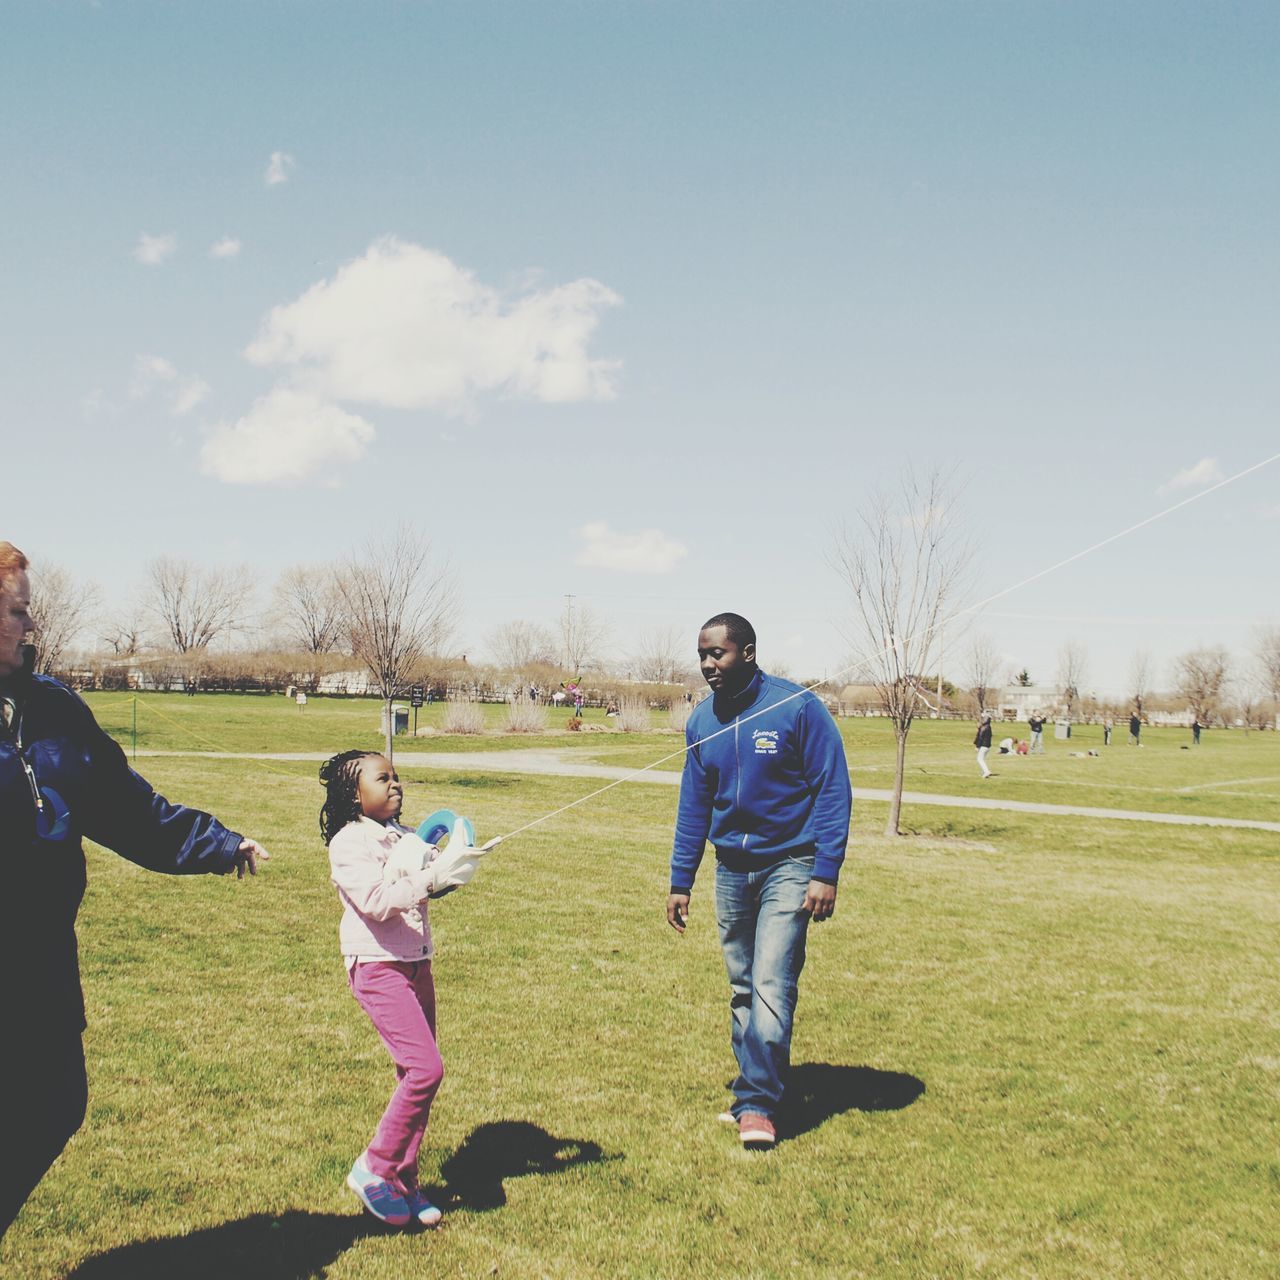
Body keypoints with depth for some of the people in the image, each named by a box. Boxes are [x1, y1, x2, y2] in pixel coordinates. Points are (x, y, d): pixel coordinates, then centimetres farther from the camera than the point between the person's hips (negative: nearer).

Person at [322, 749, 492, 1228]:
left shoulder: (406, 837, 11)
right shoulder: (349, 843, -11)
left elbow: (431, 883, 14)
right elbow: (379, 902, -23)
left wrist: (455, 862, -6)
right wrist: (435, 874, -27)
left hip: (417, 964, 8)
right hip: (377, 967, -7)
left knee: (416, 1076, 9)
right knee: (426, 1068, -15)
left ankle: (404, 1182, 21)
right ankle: (373, 1170, 1)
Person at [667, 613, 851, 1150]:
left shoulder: (797, 707, -12)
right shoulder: (702, 721, 4)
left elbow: (833, 789, -10)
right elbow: (694, 804, 12)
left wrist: (826, 873, -15)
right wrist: (681, 881, 11)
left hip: (788, 867, -5)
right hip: (731, 869, 5)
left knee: (771, 985, -13)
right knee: (741, 989, 10)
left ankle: (759, 1104, -6)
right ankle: (751, 1093, 21)